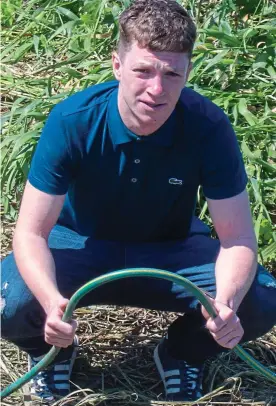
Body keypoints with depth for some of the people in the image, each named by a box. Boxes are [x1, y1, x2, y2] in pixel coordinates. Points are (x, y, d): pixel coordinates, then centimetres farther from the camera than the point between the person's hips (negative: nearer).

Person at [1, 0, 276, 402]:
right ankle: (54, 350, 8)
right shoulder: (71, 122, -27)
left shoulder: (209, 127, -25)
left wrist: (226, 303, -44)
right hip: (81, 245, -1)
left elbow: (237, 238, -21)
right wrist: (52, 301, -47)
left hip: (171, 249, 1)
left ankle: (182, 354, 9)